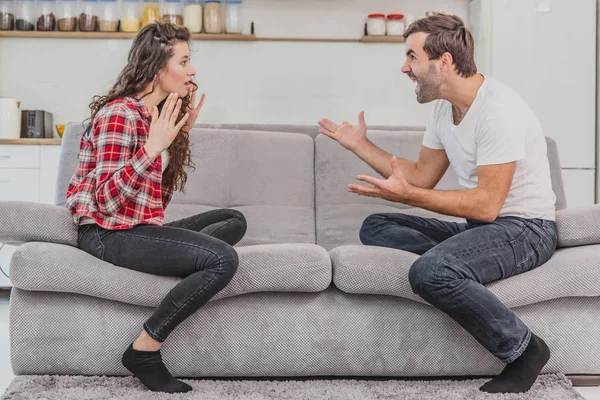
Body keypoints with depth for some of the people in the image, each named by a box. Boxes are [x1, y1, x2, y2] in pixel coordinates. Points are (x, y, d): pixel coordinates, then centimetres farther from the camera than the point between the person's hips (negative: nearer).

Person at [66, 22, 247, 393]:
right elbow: (107, 200, -22)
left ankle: (178, 262, -10)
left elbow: (160, 197, 10)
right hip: (110, 233, -9)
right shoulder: (120, 114, -15)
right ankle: (144, 349, -17)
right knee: (224, 259, -24)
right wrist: (154, 147, -27)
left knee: (234, 220, 12)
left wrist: (183, 134, 8)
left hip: (142, 226, 9)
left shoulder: (157, 114, 11)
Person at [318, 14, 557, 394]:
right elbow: (422, 177, 15)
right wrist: (361, 146, 8)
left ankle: (524, 350, -15)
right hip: (477, 225, 9)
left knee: (430, 272, -34)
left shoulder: (499, 110, -22)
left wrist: (406, 195, -26)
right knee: (375, 228, 2)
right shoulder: (445, 107, 6)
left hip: (525, 228, -9)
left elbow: (486, 205, -26)